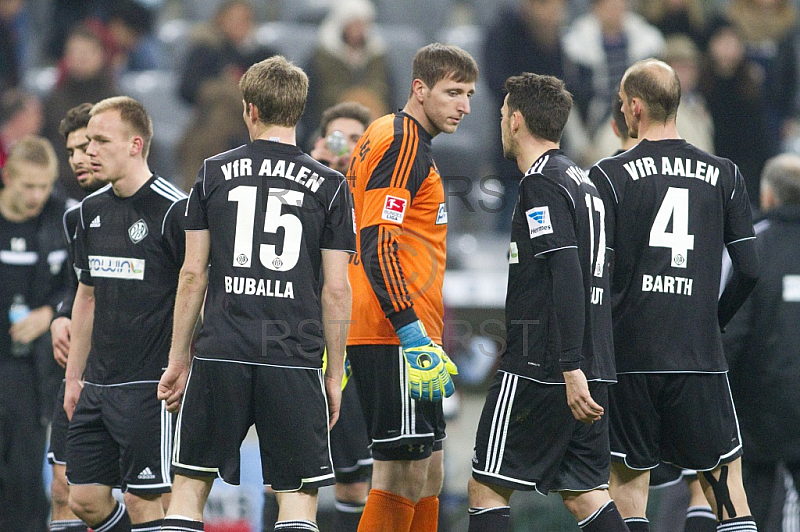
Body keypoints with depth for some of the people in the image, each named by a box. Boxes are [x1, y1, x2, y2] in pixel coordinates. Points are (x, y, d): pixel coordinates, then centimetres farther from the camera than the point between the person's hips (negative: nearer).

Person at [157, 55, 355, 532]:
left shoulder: (215, 173, 5)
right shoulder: (329, 186, 2)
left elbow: (194, 273, 5)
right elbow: (336, 289, 0)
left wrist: (179, 357, 12)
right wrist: (335, 375, 8)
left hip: (221, 354, 1)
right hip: (296, 362, -1)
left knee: (191, 484, 10)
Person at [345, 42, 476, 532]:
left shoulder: (403, 140, 20)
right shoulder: (403, 142, -11)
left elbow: (372, 242, 25)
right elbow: (378, 245, -21)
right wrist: (414, 335, -25)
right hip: (395, 335, -10)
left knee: (428, 473, 12)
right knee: (404, 473, -12)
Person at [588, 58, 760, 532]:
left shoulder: (610, 176, -3)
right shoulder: (724, 175, 4)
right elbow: (749, 270, 3)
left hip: (628, 351, -1)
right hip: (701, 354, 2)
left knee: (628, 479, 6)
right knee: (725, 479, 5)